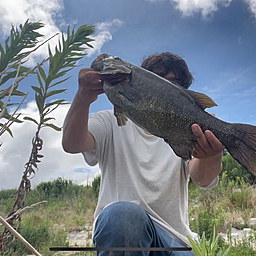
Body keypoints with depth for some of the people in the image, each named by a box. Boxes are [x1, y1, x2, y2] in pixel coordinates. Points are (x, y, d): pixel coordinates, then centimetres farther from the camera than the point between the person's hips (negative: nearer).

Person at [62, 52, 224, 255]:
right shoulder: (112, 121, 10)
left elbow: (203, 180, -8)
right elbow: (72, 144, -9)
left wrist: (212, 155, -33)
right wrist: (82, 99, -29)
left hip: (175, 239, 1)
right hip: (115, 222, 0)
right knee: (123, 214, -34)